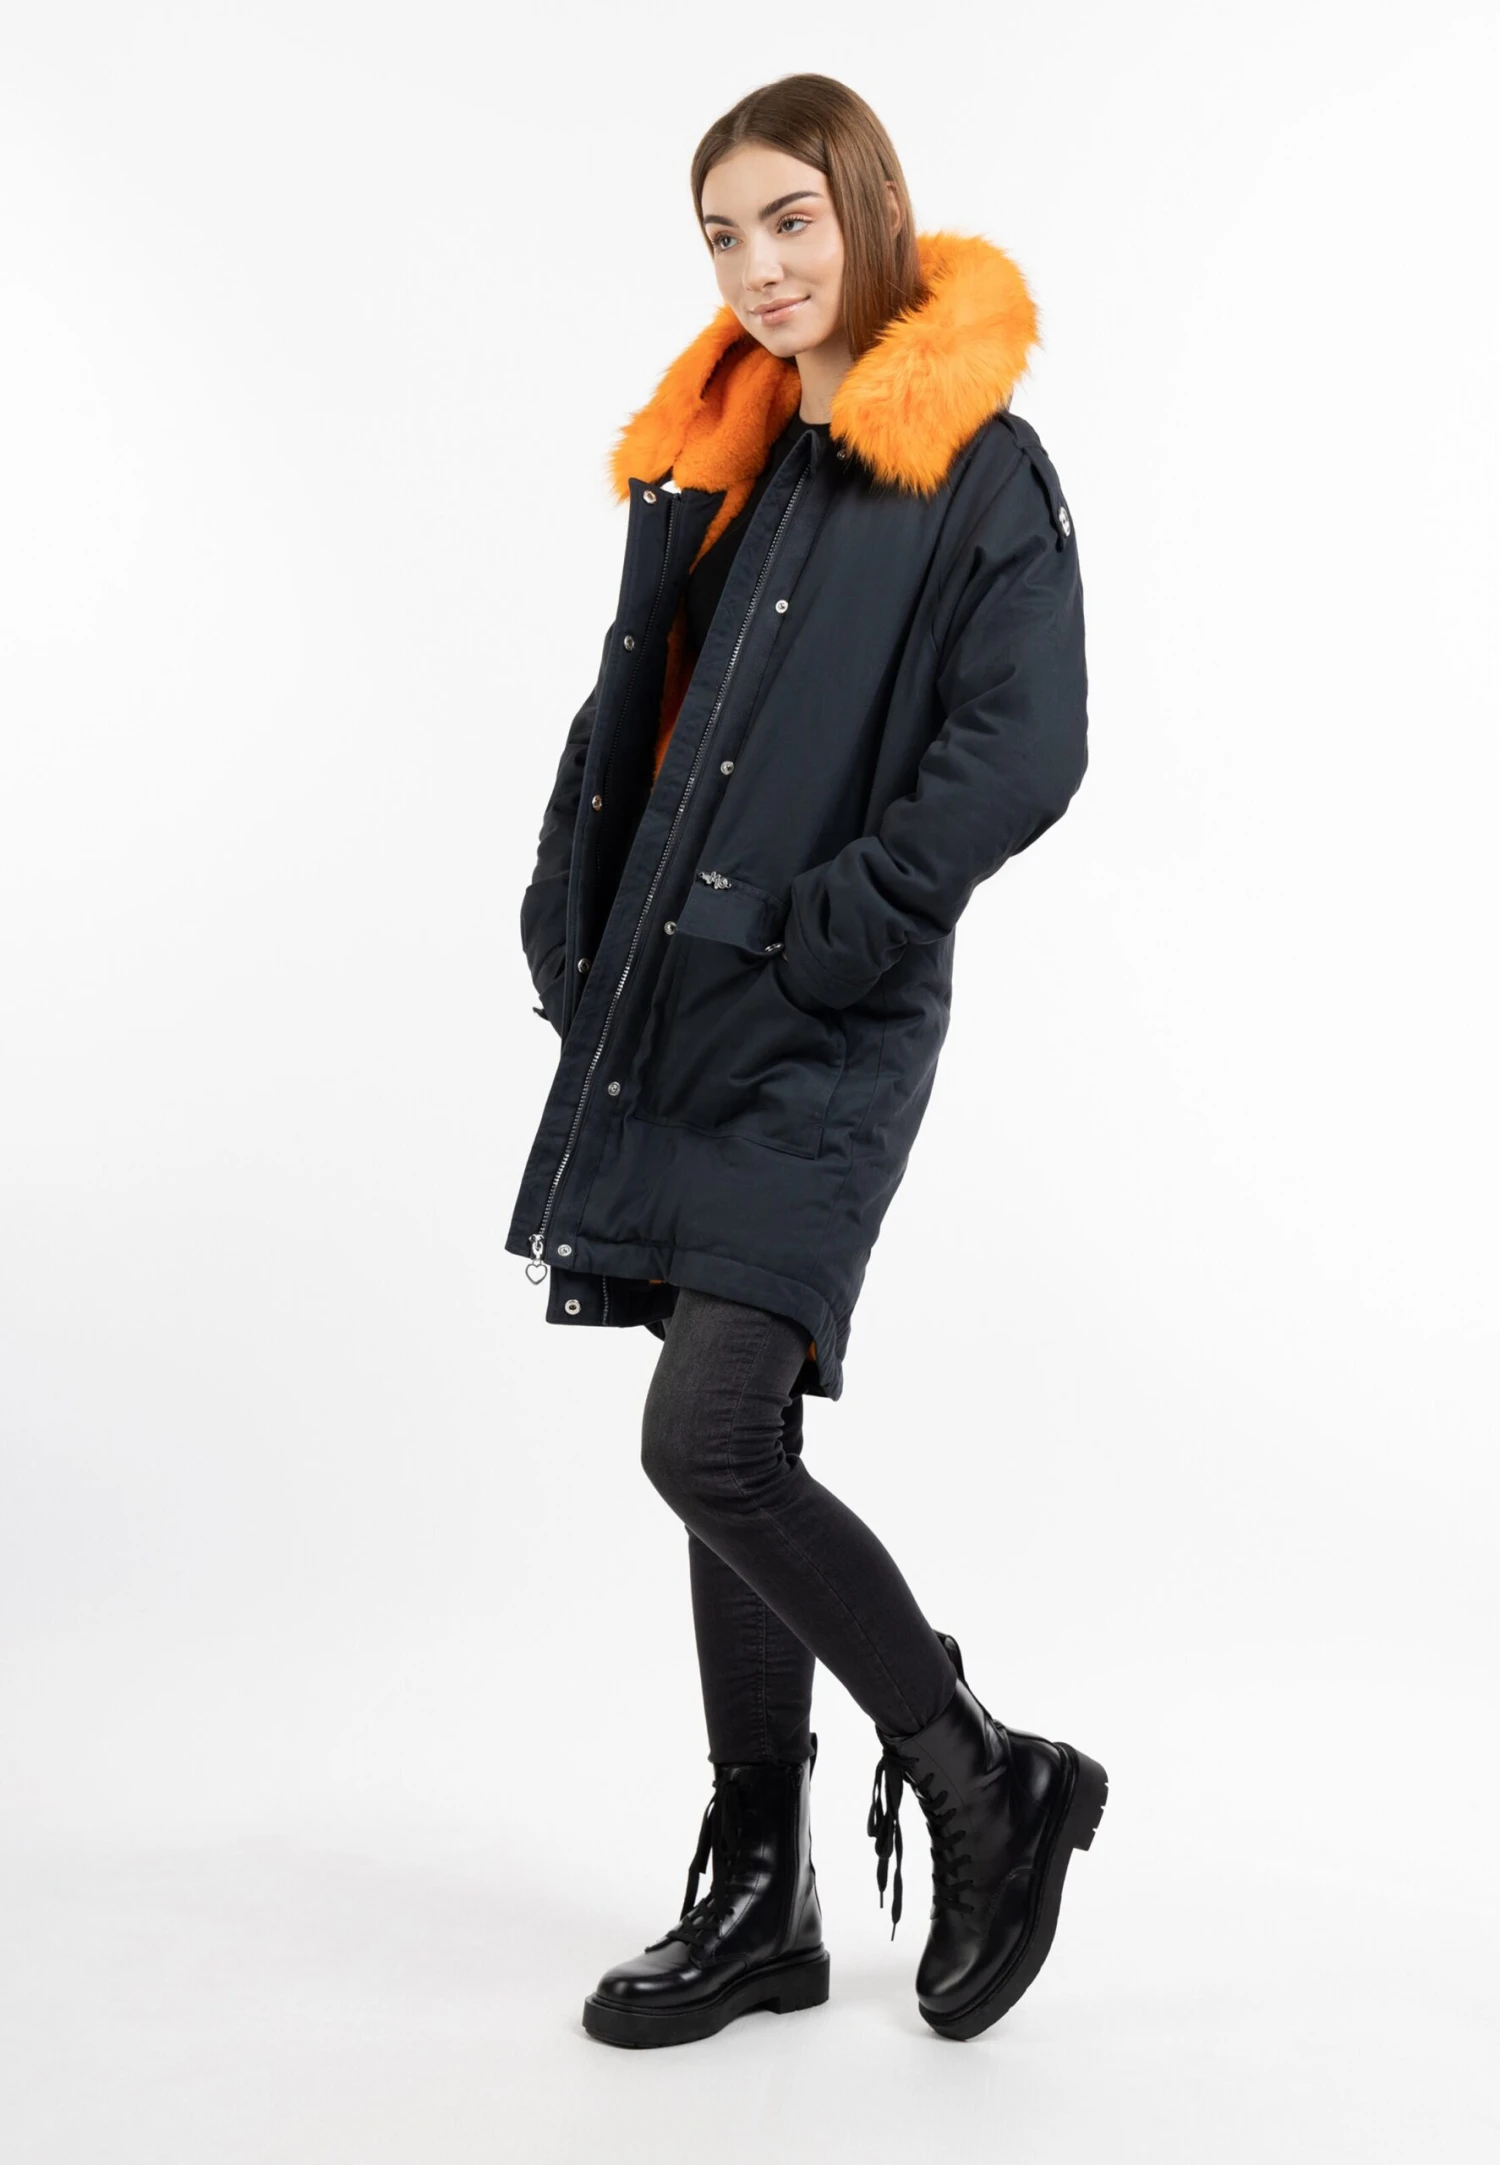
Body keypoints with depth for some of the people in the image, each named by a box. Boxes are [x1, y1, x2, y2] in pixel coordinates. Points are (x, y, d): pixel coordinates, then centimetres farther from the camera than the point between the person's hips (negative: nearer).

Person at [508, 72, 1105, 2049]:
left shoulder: (981, 470, -5)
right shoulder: (713, 454, 16)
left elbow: (1024, 756, -14)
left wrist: (826, 934, -16)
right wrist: (572, 924, 10)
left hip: (822, 1038, -7)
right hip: (672, 1015, 7)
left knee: (710, 1444, -16)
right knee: (729, 1452, 10)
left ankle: (990, 1789, 7)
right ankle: (758, 1898, 22)